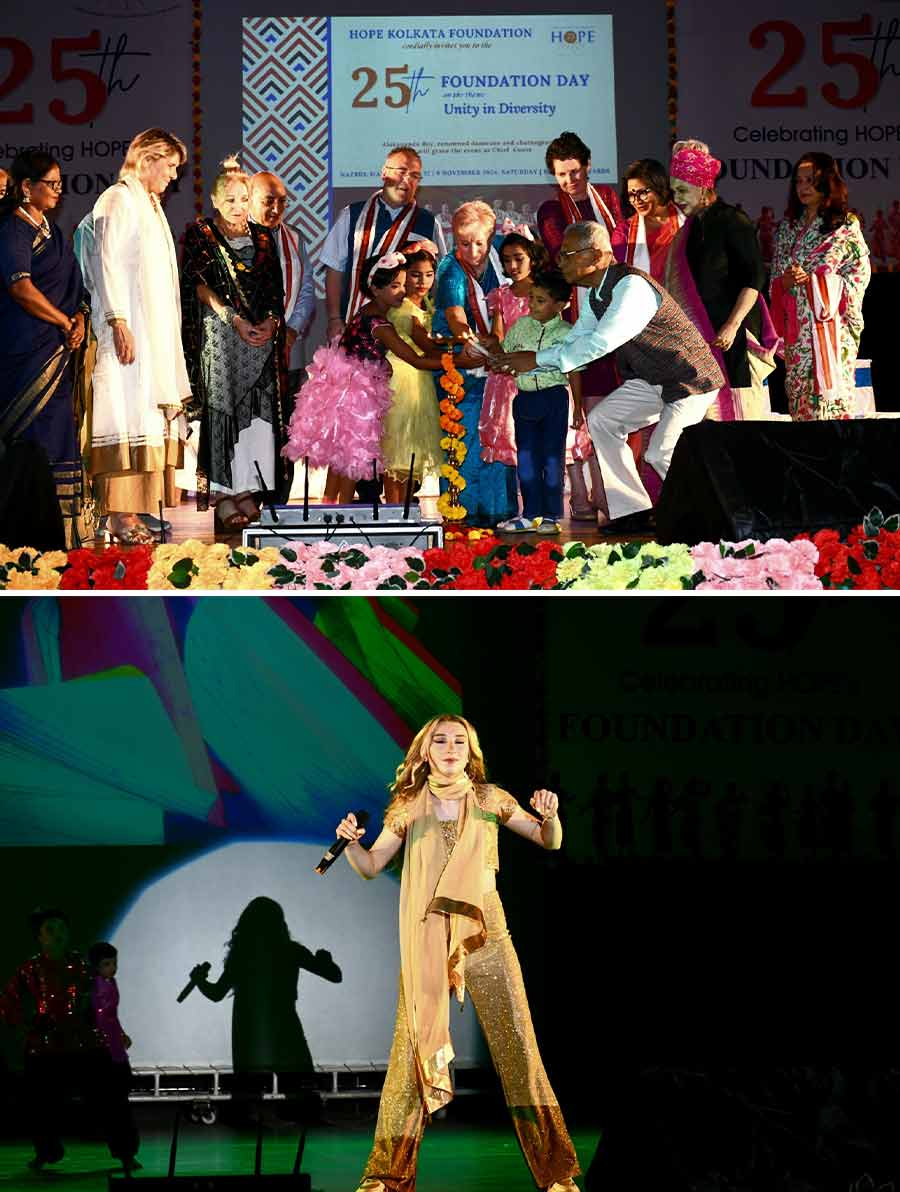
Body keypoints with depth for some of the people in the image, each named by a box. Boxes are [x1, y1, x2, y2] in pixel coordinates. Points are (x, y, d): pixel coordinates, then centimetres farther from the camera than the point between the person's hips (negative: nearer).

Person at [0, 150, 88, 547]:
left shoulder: (51, 231, 18)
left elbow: (72, 285, 20)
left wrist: (79, 320, 0)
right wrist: (65, 322, -10)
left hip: (56, 349, 8)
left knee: (57, 436, 7)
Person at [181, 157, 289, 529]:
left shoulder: (262, 237, 16)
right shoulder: (200, 234, 4)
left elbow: (276, 290, 13)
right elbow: (201, 284, -6)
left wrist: (271, 321, -5)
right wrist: (235, 320, -14)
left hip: (261, 334, 4)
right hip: (218, 334, -4)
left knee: (258, 408, -2)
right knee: (221, 407, -8)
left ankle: (248, 492, 1)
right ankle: (223, 496, -8)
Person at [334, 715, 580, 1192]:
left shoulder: (490, 799, 6)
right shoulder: (409, 807, 7)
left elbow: (549, 841, 9)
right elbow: (371, 866, 10)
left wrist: (550, 814, -13)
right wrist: (351, 842, -10)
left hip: (485, 937, 0)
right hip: (426, 944, 0)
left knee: (518, 1047, -3)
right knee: (411, 1052, -3)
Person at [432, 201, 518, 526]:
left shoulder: (494, 253, -3)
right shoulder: (452, 271, -17)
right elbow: (455, 315, -30)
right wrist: (466, 338, -49)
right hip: (458, 365, -4)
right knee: (464, 439, -8)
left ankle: (498, 510, 10)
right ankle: (464, 512, -1)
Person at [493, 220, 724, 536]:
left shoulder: (632, 287, -28)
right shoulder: (596, 294, 3)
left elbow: (598, 344, -35)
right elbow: (573, 344, 9)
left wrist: (538, 359, -29)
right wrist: (518, 361, -2)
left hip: (691, 379, -10)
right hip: (652, 379, 10)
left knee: (661, 454, -20)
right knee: (601, 420, 2)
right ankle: (631, 512, 4)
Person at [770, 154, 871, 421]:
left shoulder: (846, 225, -1)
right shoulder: (788, 227, 15)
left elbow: (860, 274, -7)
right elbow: (775, 276, 18)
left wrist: (810, 279, -15)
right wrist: (785, 282, -6)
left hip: (830, 326, -5)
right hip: (796, 327, 5)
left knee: (829, 394, -9)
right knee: (799, 394, 2)